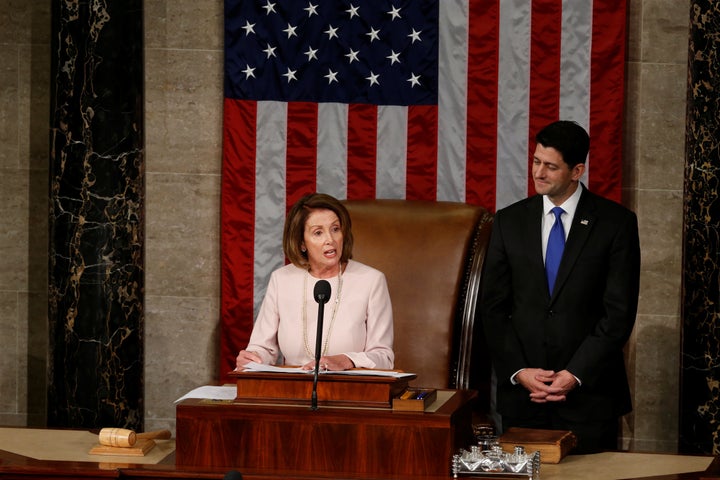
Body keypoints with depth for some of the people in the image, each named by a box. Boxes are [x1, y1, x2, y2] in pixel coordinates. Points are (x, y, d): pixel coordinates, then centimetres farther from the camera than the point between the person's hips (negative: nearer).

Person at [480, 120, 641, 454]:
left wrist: (575, 374, -11)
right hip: (521, 393, 2)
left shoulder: (616, 223, -1)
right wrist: (518, 371, -6)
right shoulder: (509, 222, 7)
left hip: (590, 393, -2)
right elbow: (493, 307, 6)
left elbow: (620, 312, -5)